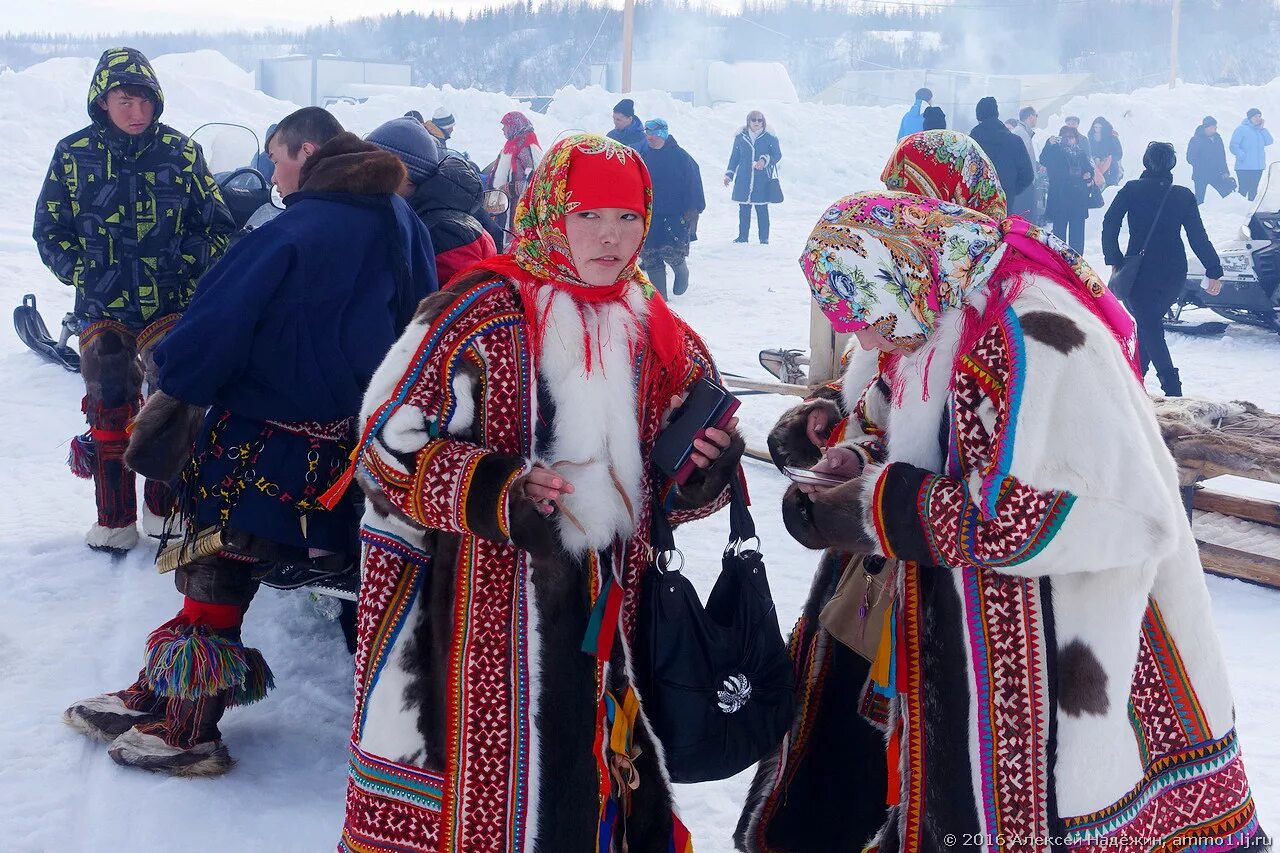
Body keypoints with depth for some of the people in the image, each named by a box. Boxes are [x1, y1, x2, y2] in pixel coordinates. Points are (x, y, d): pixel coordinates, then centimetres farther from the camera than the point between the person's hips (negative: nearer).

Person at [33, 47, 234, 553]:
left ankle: (165, 511, 14)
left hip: (173, 306, -1)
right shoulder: (74, 155, 2)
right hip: (103, 309, 1)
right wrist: (82, 273, -3)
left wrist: (184, 264, -8)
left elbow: (219, 226, 5)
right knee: (109, 412, 2)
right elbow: (49, 230, 9)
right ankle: (115, 521, 13)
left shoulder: (182, 153, 0)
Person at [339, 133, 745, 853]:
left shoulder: (659, 335, 8)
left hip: (606, 625, 5)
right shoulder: (482, 313, -9)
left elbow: (664, 489, 17)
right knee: (480, 795, 1)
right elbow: (389, 442, -10)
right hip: (483, 617, -5)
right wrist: (493, 491, -23)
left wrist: (706, 470, -5)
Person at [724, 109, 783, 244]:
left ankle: (764, 237, 7)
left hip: (762, 181, -2)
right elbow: (734, 157, 14)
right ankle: (742, 236, 14)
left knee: (762, 210, -1)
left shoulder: (770, 138, 0)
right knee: (743, 209, 5)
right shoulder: (740, 138, 7)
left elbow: (777, 155, 0)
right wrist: (729, 174, 10)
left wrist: (765, 160, -17)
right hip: (743, 180, 2)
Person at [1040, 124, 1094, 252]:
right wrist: (1049, 145, -30)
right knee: (1059, 228, -5)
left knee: (1077, 230, 5)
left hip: (1079, 198, 4)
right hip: (1059, 197, -4)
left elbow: (1089, 168, 23)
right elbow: (1044, 161, -17)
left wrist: (1089, 175, 1)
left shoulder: (1082, 152, 14)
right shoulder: (1056, 151, 1)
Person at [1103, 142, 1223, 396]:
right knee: (1151, 322, 22)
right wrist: (1214, 271, 2)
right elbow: (1198, 237, -2)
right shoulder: (1184, 196, 0)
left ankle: (1172, 387, -20)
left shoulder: (1131, 190, -3)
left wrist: (1114, 261, -2)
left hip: (1139, 269, -3)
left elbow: (1110, 225, -8)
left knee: (1150, 328, -5)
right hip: (1175, 273, 3)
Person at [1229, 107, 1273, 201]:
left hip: (1258, 167, 6)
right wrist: (1243, 157, -16)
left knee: (1253, 191, 11)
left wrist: (1262, 128, -3)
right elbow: (1234, 146, -11)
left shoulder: (1260, 130, 14)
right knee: (1243, 190, -9)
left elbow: (1268, 142, 1)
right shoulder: (1242, 129, -5)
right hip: (1244, 168, -6)